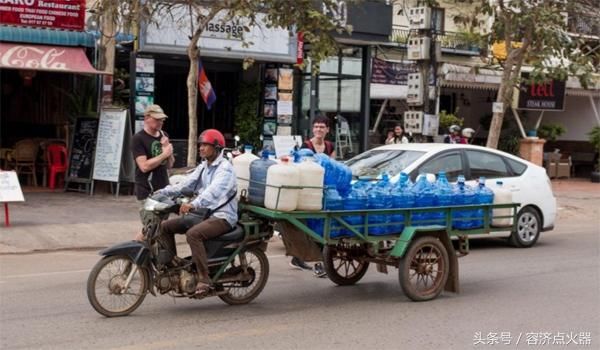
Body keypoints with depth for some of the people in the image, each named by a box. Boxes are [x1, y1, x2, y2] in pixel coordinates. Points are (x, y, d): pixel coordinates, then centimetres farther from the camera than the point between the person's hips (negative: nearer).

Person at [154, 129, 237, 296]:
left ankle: (204, 280, -30)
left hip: (222, 216, -9)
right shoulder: (203, 167, 16)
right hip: (203, 213, 9)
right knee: (165, 226, 3)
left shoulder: (225, 168, -13)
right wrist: (163, 192, -8)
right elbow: (185, 185, 7)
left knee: (193, 234, -34)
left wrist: (193, 204, -47)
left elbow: (214, 191, -31)